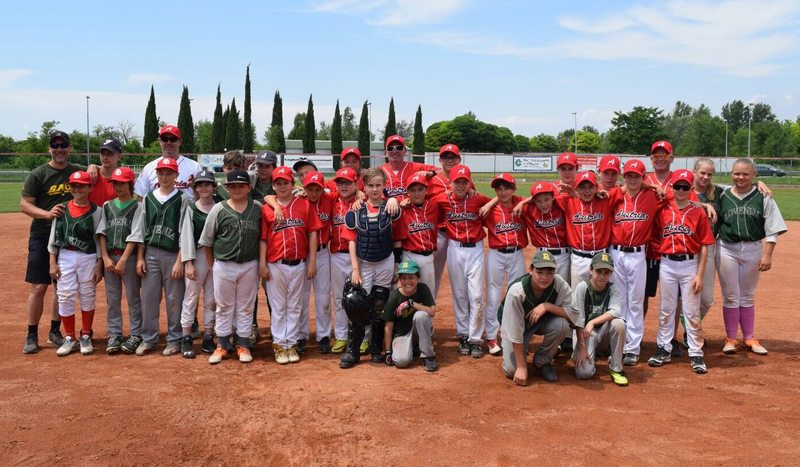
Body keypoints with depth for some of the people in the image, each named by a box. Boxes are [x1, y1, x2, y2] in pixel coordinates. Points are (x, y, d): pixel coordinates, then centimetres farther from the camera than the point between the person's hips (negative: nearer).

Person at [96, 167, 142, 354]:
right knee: (112, 299, 7)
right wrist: (106, 258, -3)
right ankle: (114, 336, 13)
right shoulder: (107, 206, 12)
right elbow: (101, 233, 8)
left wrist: (123, 260, -13)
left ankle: (136, 335, 8)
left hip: (129, 256, -4)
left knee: (133, 297, 1)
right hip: (110, 256, 4)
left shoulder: (137, 206, -1)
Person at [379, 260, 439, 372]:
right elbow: (388, 326, -9)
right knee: (401, 360, -28)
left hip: (420, 331, 1)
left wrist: (411, 303, -28)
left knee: (421, 315, -31)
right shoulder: (394, 297, -14)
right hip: (401, 333, -1)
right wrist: (388, 352, -9)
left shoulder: (423, 289, -11)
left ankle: (428, 356, -18)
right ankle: (411, 347, 10)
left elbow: (433, 312, -22)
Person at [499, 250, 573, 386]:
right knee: (511, 370, -15)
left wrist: (547, 306, -39)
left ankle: (542, 361, -3)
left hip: (543, 321, 2)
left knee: (561, 324, -30)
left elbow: (573, 313, -26)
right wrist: (522, 367, -26)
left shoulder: (559, 284, -28)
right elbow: (515, 332, -29)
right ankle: (521, 352, 22)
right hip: (518, 324, -2)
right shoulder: (516, 291, -35)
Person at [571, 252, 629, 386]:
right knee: (584, 373, -24)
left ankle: (616, 368, -13)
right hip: (586, 333, -2)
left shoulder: (613, 289, -6)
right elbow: (578, 321, -15)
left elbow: (615, 312, -24)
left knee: (619, 323, -32)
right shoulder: (582, 287, -13)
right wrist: (582, 348, -19)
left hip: (605, 331, 2)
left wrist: (593, 322, -34)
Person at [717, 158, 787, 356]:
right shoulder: (723, 196, 0)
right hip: (727, 249, 0)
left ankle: (749, 338, 23)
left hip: (754, 250, 0)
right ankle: (731, 338, 17)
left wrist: (767, 254, -11)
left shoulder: (762, 197, -2)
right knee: (730, 297, 6)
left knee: (748, 297, 12)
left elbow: (772, 229, -4)